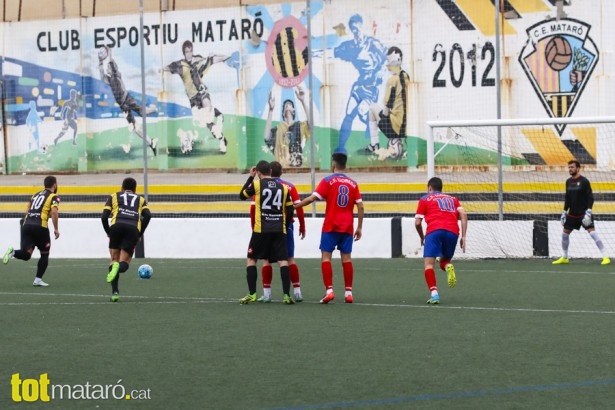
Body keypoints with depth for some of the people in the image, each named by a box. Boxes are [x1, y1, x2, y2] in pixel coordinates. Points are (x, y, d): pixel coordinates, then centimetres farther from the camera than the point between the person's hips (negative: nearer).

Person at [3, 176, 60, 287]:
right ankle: (38, 279, 9)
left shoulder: (36, 195, 23)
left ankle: (13, 252, -28)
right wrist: (56, 229, -8)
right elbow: (54, 212, -12)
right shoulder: (54, 197, 4)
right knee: (44, 254, 13)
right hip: (40, 227, -5)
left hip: (26, 225, 5)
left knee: (26, 254, 1)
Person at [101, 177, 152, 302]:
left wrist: (109, 233, 23)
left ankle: (115, 292, 0)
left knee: (115, 259, 15)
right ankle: (119, 267, -31)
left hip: (117, 226, 0)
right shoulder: (140, 199, 29)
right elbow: (147, 215, 9)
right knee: (124, 263, 7)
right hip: (133, 229, 0)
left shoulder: (113, 197, 27)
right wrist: (140, 234, 15)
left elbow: (104, 217, 13)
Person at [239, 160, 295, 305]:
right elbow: (290, 210, 8)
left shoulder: (256, 184, -1)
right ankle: (287, 295, -8)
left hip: (261, 229, -2)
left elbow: (242, 195, 14)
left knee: (251, 260, 10)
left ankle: (252, 294, 2)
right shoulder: (283, 187, 8)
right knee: (283, 261, 1)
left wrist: (250, 177, 20)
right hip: (279, 230, 2)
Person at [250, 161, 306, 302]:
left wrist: (254, 227, 6)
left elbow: (253, 208, -4)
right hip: (286, 227, 1)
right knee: (290, 259, 7)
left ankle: (266, 293, 1)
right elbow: (299, 206, -2)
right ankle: (297, 291, 3)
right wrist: (302, 227, 6)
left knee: (267, 259, 6)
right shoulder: (289, 186, 3)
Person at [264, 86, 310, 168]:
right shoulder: (278, 128, 14)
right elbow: (267, 138, -5)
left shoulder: (300, 125, 12)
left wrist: (303, 101, -16)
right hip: (281, 165, 1)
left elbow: (311, 123, -9)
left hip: (297, 164, -1)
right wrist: (271, 110, -7)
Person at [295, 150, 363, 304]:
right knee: (346, 258, 7)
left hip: (331, 227, -3)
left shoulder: (328, 181, -4)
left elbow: (312, 198, -11)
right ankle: (348, 292, 6)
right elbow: (360, 206, 3)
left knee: (326, 257, 0)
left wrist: (294, 206, -2)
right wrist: (359, 227, 10)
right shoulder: (353, 183, 7)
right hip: (347, 228, 3)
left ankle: (329, 290, -11)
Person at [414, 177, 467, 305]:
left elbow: (417, 222, 14)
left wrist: (422, 237, 32)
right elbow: (463, 215, 11)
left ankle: (434, 294, -21)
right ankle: (448, 267, -16)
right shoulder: (453, 199, 28)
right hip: (453, 232, 3)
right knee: (444, 261, 21)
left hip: (435, 230, -3)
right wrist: (463, 237, 8)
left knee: (428, 263, -2)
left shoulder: (425, 199, 21)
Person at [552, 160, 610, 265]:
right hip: (572, 213, 7)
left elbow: (590, 197, -12)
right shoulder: (568, 181, 9)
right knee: (565, 233, 9)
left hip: (584, 213, -7)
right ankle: (564, 258, 25)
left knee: (592, 232, -16)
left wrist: (588, 212, -20)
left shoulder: (584, 181, -10)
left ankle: (605, 257, -15)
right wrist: (564, 212, 15)